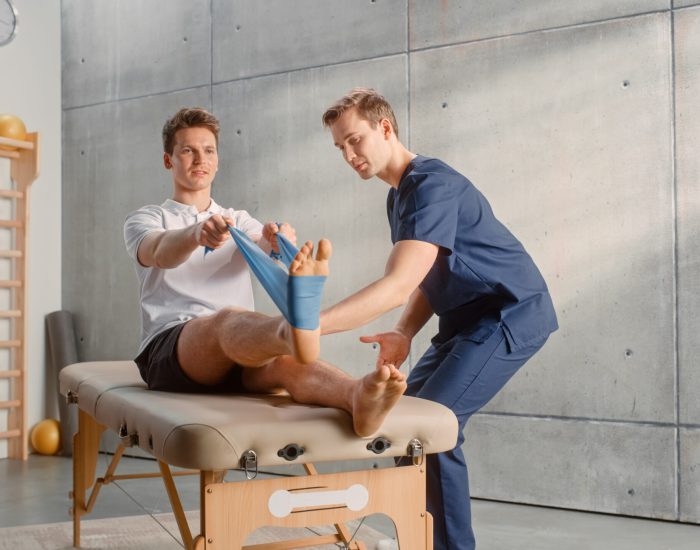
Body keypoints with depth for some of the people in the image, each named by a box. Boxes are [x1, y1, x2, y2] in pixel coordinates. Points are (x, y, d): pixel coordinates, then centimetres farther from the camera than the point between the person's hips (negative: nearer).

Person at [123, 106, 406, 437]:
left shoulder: (239, 221, 26)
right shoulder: (144, 220, 16)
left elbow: (264, 247, 0)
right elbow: (162, 253, -12)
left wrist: (280, 242, -27)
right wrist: (196, 233, -36)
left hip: (237, 361, 3)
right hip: (168, 348, -3)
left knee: (285, 362, -34)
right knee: (227, 319, -39)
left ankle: (357, 395, -67)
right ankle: (292, 329, -75)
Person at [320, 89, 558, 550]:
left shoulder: (432, 186, -21)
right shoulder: (399, 197, 11)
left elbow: (398, 286, -32)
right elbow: (427, 280, 11)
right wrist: (404, 334, -9)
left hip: (511, 314, -10)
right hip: (467, 319, 10)